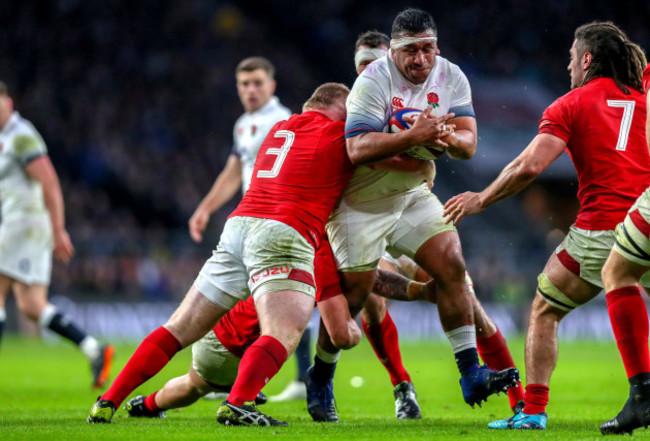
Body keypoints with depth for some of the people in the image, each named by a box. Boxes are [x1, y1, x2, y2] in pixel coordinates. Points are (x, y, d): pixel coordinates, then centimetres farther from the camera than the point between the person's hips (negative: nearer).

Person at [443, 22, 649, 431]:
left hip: (599, 230, -3)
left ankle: (533, 411, 9)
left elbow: (530, 166, -7)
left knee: (545, 312, 15)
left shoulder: (571, 106, 3)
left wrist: (481, 199, 4)